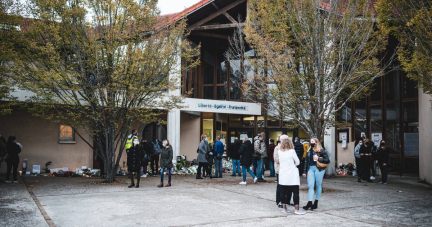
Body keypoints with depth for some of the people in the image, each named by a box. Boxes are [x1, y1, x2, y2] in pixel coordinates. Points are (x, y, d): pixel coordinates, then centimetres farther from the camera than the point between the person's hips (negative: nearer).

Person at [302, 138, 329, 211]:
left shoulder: (321, 151, -1)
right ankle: (309, 203, -5)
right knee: (310, 186, -4)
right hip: (310, 168, 4)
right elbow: (306, 161, 16)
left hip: (319, 169, -4)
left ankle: (316, 203, 15)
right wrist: (304, 171, 13)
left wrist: (318, 159, -14)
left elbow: (327, 161, -5)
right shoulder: (309, 151, 13)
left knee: (318, 185, 5)